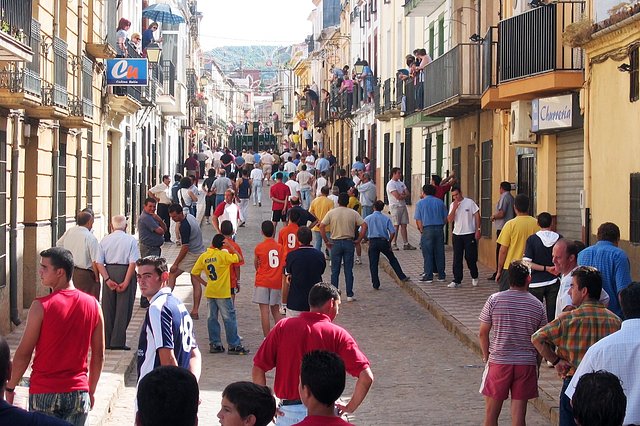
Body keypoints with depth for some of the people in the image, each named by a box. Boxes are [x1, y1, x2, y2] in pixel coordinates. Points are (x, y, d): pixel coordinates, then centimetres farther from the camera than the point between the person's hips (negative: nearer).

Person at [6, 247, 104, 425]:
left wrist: (10, 387, 6)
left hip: (44, 392, -3)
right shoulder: (93, 305, 0)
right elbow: (99, 355, 7)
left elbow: (23, 354, -7)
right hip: (78, 392, 3)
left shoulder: (41, 306, -12)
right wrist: (91, 391, 18)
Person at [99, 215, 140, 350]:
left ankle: (106, 341, 16)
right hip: (125, 272, -3)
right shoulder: (131, 240, -4)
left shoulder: (105, 240, 4)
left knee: (108, 308, 12)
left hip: (109, 272, 3)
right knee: (123, 309, 3)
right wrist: (126, 282, -11)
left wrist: (108, 280, -3)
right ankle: (118, 341, 1)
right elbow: (133, 263, -12)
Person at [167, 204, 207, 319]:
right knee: (196, 283, 8)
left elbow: (185, 247, -22)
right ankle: (195, 311, 8)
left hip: (191, 255, -10)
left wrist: (175, 263, -18)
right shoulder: (190, 217, 5)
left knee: (172, 275, -2)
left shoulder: (184, 226, -23)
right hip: (200, 253, 10)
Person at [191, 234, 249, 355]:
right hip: (223, 292, -5)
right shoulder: (223, 255, -12)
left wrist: (205, 283, 10)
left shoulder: (203, 256, 3)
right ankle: (234, 346, 2)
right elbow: (239, 258, -7)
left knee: (212, 318, 12)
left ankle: (215, 345, 14)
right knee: (229, 319, 1)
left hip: (209, 292, 5)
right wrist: (231, 248, -3)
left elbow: (194, 274, 4)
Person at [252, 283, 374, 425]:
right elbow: (366, 377, -12)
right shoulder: (337, 334, -4)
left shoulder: (283, 326, 0)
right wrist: (349, 408, -2)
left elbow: (257, 369, -3)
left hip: (287, 413, 1)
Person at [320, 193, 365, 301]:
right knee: (348, 270, 6)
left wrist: (326, 241, 0)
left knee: (335, 271, 6)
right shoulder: (353, 213, -1)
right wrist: (358, 240, 1)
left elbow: (322, 226, -7)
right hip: (349, 243, 1)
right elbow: (364, 226, -6)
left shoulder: (331, 213, -2)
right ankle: (349, 295, 6)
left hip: (336, 243, 0)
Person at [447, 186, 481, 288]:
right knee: (457, 259, 2)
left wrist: (478, 230, -7)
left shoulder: (469, 202, -5)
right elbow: (450, 220, -1)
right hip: (457, 234, 4)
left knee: (470, 257, 1)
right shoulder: (452, 205, 7)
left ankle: (474, 277, 22)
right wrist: (454, 208, -13)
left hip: (469, 234, -4)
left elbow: (477, 216, -3)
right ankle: (457, 281, 5)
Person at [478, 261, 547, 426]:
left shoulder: (494, 300, -7)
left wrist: (486, 356, 14)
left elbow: (483, 333, -2)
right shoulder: (537, 305, -2)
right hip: (527, 363, 1)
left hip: (498, 362, -1)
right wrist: (536, 366, 16)